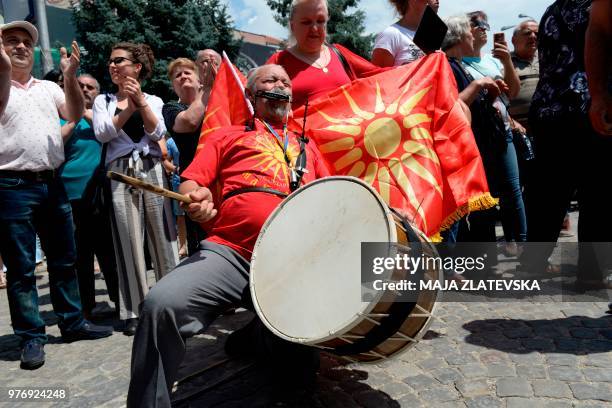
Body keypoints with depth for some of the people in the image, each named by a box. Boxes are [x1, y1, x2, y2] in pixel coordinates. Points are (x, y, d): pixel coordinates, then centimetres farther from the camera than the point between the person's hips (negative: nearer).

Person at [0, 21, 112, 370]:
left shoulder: (49, 87, 14)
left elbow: (75, 115, -1)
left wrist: (70, 77, -14)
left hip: (53, 184, 5)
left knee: (64, 260, 11)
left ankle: (73, 323, 24)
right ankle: (32, 337, 13)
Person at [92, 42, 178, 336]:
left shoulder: (153, 100, 14)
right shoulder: (103, 100, 15)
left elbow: (157, 133, -2)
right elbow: (102, 133, -2)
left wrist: (140, 100, -8)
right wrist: (130, 105, -4)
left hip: (152, 169, 0)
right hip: (121, 173, 0)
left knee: (163, 236, 0)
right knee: (128, 241, -2)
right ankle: (134, 310, 6)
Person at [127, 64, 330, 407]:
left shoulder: (307, 146, 29)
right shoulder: (230, 135, 21)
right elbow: (191, 182, 13)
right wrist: (196, 198, -11)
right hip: (230, 252, -2)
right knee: (162, 304, -25)